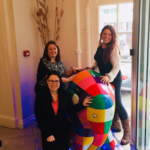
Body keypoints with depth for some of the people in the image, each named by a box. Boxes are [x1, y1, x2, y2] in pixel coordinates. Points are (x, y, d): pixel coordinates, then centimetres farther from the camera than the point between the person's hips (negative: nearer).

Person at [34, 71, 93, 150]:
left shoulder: (66, 94, -9)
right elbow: (39, 117, -12)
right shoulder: (40, 96, -14)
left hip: (63, 131, 2)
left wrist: (82, 104, -17)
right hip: (48, 131, -2)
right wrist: (48, 134, -15)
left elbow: (70, 110, -3)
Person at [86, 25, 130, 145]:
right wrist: (92, 68, 4)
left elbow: (117, 66, -30)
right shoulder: (100, 47, 2)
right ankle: (116, 125, 34)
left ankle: (127, 133, 5)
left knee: (117, 103, -6)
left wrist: (109, 76, -44)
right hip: (104, 78, 8)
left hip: (114, 78, -8)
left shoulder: (113, 48, -21)